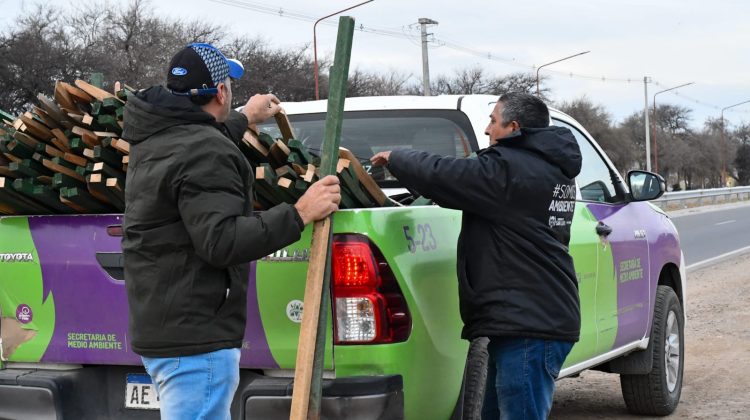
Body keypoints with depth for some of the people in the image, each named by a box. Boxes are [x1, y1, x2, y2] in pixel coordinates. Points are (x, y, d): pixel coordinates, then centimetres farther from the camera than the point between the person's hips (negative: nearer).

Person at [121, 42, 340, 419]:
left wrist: (244, 119, 51)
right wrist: (299, 214, -25)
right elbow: (221, 241, -26)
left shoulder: (155, 139, 13)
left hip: (157, 328, 11)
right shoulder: (204, 152, -18)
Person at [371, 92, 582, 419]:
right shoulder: (553, 170, 15)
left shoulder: (511, 168, -16)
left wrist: (395, 158, 2)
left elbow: (440, 175, -16)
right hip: (545, 318, 11)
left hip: (529, 326, -11)